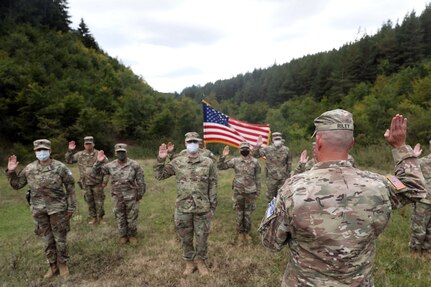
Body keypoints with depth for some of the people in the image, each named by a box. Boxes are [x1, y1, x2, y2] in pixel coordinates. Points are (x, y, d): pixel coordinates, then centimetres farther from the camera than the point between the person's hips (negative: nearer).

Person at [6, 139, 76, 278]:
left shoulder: (60, 167, -10)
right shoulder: (29, 169, 0)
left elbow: (70, 187, -5)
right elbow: (16, 185, 10)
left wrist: (71, 207, -6)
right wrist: (11, 171, -6)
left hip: (58, 209, -3)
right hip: (39, 210, 3)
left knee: (60, 238, 7)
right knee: (47, 239, 15)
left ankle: (62, 264, 25)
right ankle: (52, 265, 30)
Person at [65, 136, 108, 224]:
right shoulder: (80, 155, 4)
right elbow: (68, 160, 13)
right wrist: (70, 151, -3)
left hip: (97, 183, -3)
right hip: (86, 184, 3)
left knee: (99, 202, 4)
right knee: (90, 202, 13)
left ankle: (100, 218, 20)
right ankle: (94, 218, 27)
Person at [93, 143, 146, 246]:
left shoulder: (134, 164, -11)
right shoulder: (111, 165, -3)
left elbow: (140, 181, -6)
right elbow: (97, 172, 2)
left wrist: (140, 194, -3)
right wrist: (99, 162, -15)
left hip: (131, 197, -2)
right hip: (117, 198, 3)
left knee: (132, 217, 8)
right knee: (120, 218, 14)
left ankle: (132, 235, 27)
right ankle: (123, 235, 33)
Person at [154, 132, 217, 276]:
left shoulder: (208, 162, -4)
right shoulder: (177, 162, -1)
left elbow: (213, 186, -1)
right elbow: (159, 175, 5)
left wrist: (212, 207, -2)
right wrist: (160, 159, -10)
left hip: (202, 209, -1)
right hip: (183, 209, 1)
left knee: (202, 238, 12)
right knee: (185, 238, 15)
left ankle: (201, 261, 35)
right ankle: (189, 262, 36)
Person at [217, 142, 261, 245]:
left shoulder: (255, 162, -2)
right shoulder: (235, 161, -4)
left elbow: (257, 178, 4)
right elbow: (220, 167, -6)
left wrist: (258, 192, 4)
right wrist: (223, 156, -21)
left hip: (250, 192, 0)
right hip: (238, 192, 0)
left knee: (248, 214, 10)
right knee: (239, 214, 10)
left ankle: (247, 232, 28)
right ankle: (240, 233, 26)